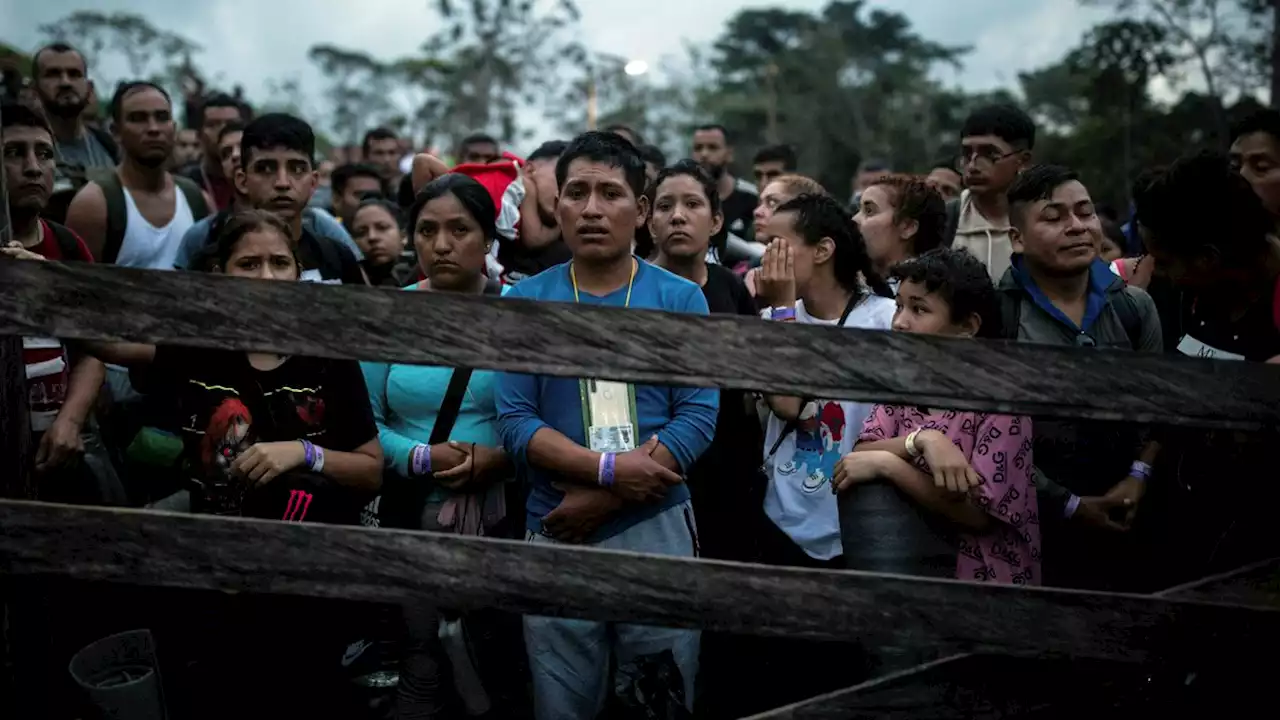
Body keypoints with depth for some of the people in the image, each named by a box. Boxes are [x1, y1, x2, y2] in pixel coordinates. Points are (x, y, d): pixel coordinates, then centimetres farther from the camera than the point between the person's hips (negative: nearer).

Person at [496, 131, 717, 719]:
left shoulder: (680, 299, 0)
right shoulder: (525, 301, 2)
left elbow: (698, 416, -8)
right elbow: (514, 421, -6)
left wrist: (601, 499, -15)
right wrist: (609, 468, -19)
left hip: (659, 529, 0)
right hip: (557, 534, 1)